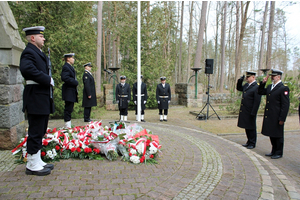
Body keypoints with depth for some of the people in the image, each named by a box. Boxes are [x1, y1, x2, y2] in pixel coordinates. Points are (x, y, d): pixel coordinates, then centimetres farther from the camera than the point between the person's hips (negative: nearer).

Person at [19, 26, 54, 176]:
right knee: (35, 132, -3)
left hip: (43, 99, 10)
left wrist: (48, 80, 4)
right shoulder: (29, 52, -10)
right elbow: (27, 69, -30)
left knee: (40, 132, 15)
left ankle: (37, 162, 26)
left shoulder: (38, 53, 22)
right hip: (36, 99, -10)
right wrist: (48, 80, -23)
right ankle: (32, 165, 8)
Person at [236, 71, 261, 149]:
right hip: (244, 111, 8)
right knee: (246, 127, 17)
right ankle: (249, 141, 31)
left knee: (251, 128, 6)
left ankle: (252, 143, 20)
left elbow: (257, 102, -19)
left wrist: (253, 113, -20)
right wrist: (240, 81, 8)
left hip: (250, 112, -8)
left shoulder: (257, 87, -16)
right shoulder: (246, 85, 9)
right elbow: (239, 88, 27)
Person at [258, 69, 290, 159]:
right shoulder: (269, 87, 10)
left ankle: (279, 153, 19)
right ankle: (274, 151, 30)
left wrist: (282, 118, -17)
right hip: (269, 116, 8)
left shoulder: (283, 88, -13)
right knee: (271, 134, 16)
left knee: (278, 135, 5)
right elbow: (260, 92, 23)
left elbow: (285, 105, -15)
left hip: (277, 117, -8)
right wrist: (263, 82, 7)